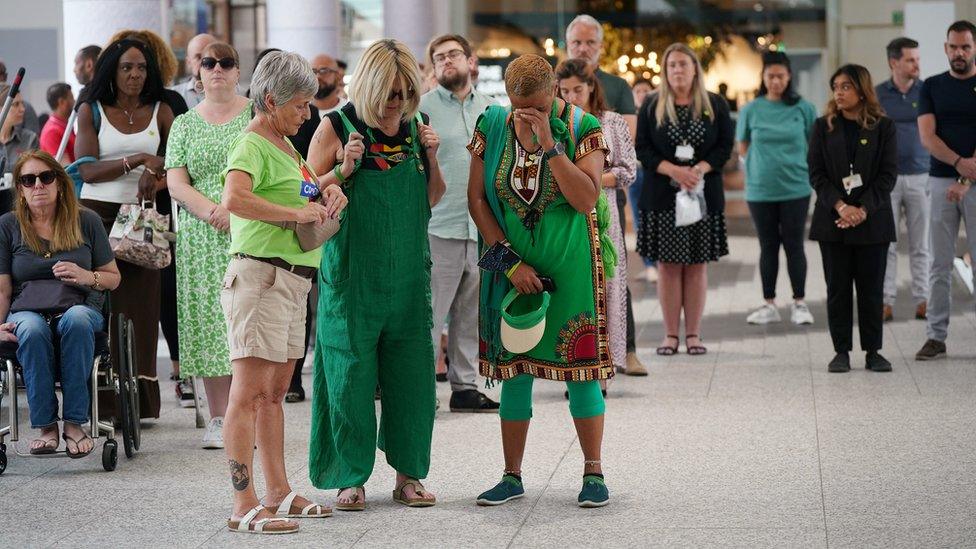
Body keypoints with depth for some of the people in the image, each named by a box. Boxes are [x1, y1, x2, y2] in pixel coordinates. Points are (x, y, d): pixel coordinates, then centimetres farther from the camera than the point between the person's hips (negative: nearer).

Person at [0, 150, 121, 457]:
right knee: (32, 330, -38)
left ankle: (75, 423, -32)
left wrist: (87, 277, -4)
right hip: (27, 311, 0)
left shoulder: (86, 222, 14)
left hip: (79, 307, 0)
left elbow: (113, 278, 18)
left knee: (76, 320, -38)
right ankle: (46, 426, -29)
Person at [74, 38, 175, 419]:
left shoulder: (160, 112, 10)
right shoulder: (91, 111, 5)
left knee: (139, 305, -2)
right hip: (98, 214, -2)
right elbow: (87, 170, -5)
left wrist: (156, 175, -16)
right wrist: (138, 160, -15)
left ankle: (137, 399, -1)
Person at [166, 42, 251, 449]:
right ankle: (218, 419, 4)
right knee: (209, 324, -1)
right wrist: (210, 211, -12)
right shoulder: (184, 124, 13)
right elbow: (175, 183, 5)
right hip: (201, 239, 2)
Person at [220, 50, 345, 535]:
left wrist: (327, 193, 9)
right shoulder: (252, 144, -11)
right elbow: (234, 199, -30)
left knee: (274, 392, 15)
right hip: (259, 273, -10)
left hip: (291, 281, 10)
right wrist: (297, 212, -23)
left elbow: (302, 193, 32)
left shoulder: (284, 144, 18)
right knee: (249, 393, -11)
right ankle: (244, 507, -14)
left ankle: (278, 493, 23)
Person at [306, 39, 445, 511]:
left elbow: (433, 198, 16)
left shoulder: (415, 126, 9)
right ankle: (352, 478, 8)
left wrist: (431, 158, -1)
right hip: (353, 272, -4)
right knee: (351, 373, -2)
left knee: (411, 371, 4)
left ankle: (408, 474, 15)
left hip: (409, 273, 4)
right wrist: (344, 170, -17)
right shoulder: (337, 127, -3)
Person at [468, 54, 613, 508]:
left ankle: (593, 473, 7)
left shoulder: (581, 129, -8)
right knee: (513, 366, 5)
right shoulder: (492, 126, -1)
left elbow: (586, 200, -18)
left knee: (580, 365, -2)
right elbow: (476, 199, 0)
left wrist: (548, 143, -23)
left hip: (570, 262, -2)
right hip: (511, 262, 2)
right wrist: (509, 261, -8)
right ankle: (512, 476, 13)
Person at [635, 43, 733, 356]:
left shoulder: (715, 106, 6)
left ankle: (693, 333, 8)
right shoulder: (651, 106, 5)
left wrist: (698, 169, -15)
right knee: (668, 265, 1)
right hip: (662, 197, 0)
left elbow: (725, 147, 2)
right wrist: (673, 170, -15)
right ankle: (671, 334, 6)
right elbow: (642, 148, -1)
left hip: (703, 195, 0)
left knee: (697, 265, 3)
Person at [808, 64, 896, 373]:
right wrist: (840, 206, -14)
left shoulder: (883, 127, 2)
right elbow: (816, 173, -1)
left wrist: (863, 210, -14)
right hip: (832, 221, 1)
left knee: (871, 288, 3)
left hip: (872, 220, -1)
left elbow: (888, 174, -3)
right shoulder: (824, 127, 5)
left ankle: (873, 352, 10)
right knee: (838, 288, 3)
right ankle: (841, 351, 8)